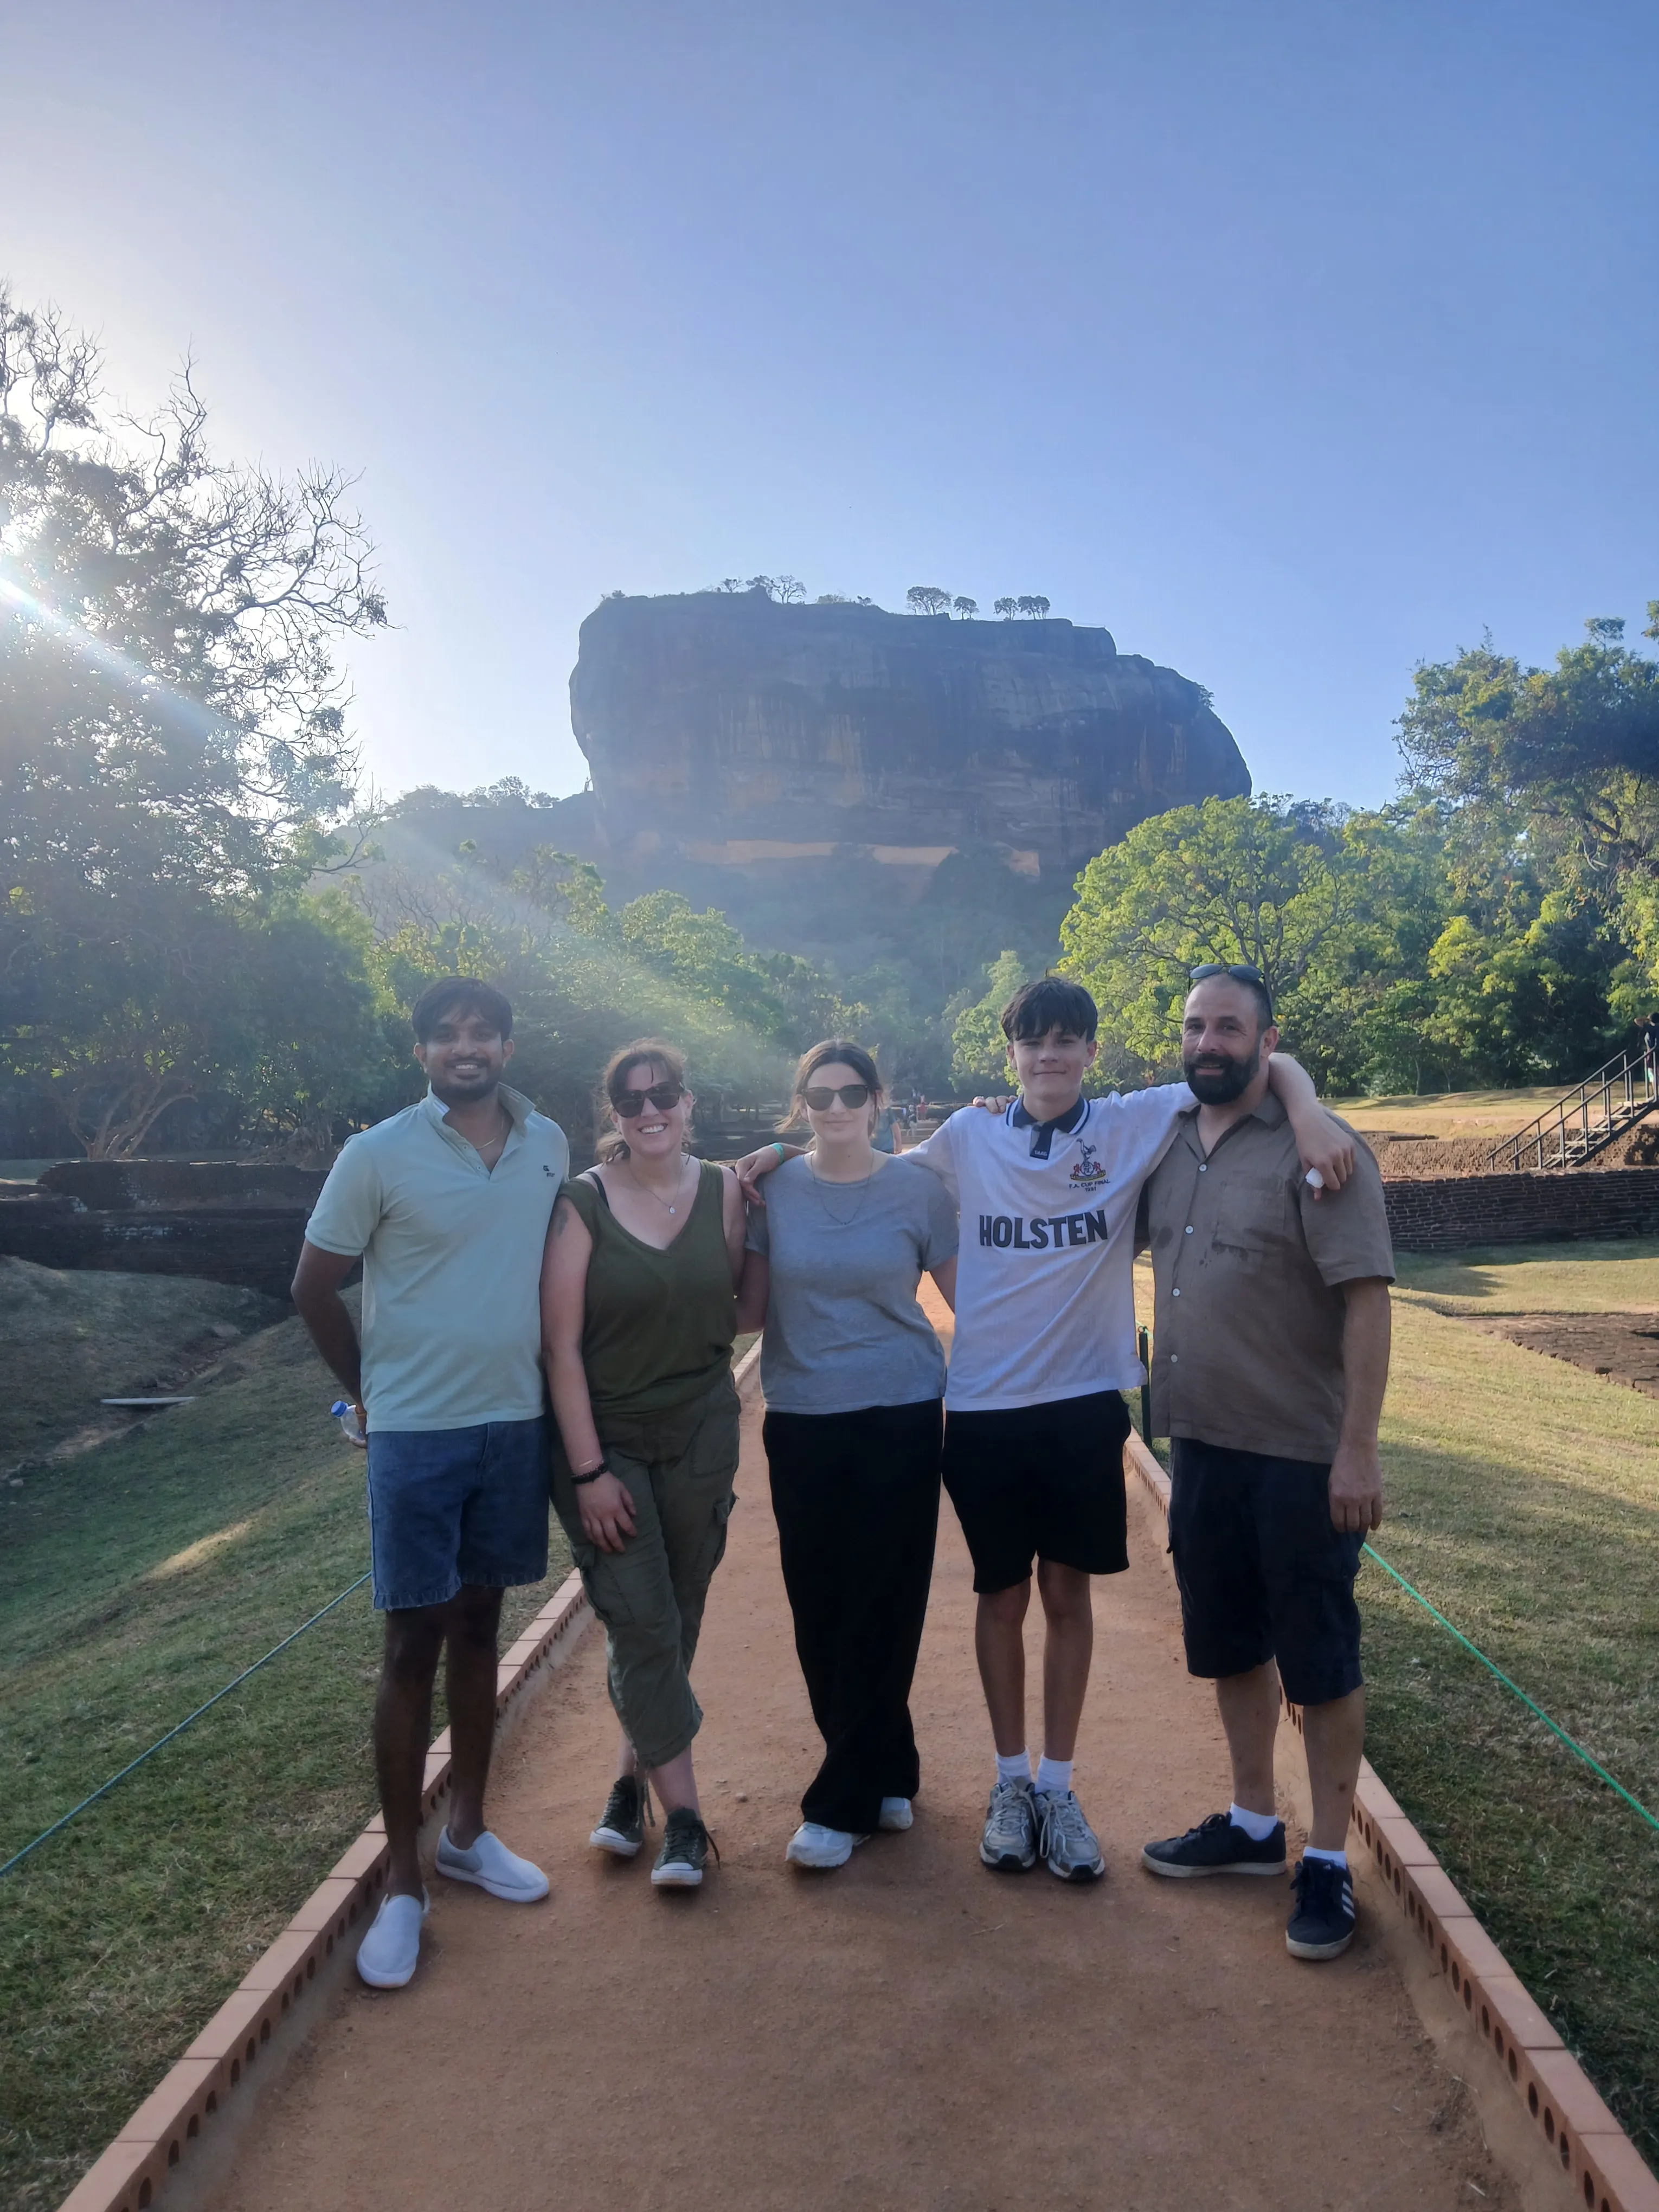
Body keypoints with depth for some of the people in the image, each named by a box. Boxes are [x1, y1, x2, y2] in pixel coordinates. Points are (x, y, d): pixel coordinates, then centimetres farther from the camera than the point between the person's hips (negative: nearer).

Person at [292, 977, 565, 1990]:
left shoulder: (550, 1144, 1)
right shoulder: (379, 1155, -10)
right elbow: (315, 1287, -2)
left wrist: (542, 1375, 8)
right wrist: (370, 1391, 3)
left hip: (517, 1424, 4)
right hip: (417, 1436, -4)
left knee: (479, 1627, 17)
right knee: (415, 1647, 3)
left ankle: (469, 1833, 34)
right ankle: (404, 1886, 18)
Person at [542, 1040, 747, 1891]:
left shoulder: (723, 1191, -2)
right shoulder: (583, 1203, -11)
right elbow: (561, 1344, -11)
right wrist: (587, 1471, -13)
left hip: (702, 1431, 3)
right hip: (606, 1436, -3)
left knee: (676, 1620, 12)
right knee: (640, 1622, -4)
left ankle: (632, 1780, 31)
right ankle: (681, 1812, 9)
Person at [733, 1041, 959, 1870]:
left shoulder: (917, 1187, -2)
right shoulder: (774, 1191, 2)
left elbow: (966, 1294, 3)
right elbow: (749, 1311, 1)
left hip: (899, 1420, -2)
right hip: (802, 1423, 2)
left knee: (881, 1611, 3)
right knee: (818, 1611, 9)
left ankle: (842, 1803, 17)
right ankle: (887, 1777, 30)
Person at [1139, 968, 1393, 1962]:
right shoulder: (1168, 1144, 5)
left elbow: (1367, 1300, -17)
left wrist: (1359, 1449, -20)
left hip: (1301, 1455, -6)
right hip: (1202, 1444, 6)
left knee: (1320, 1657, 8)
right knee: (1228, 1644, 18)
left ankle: (1329, 1860, 24)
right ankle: (1252, 1824, 36)